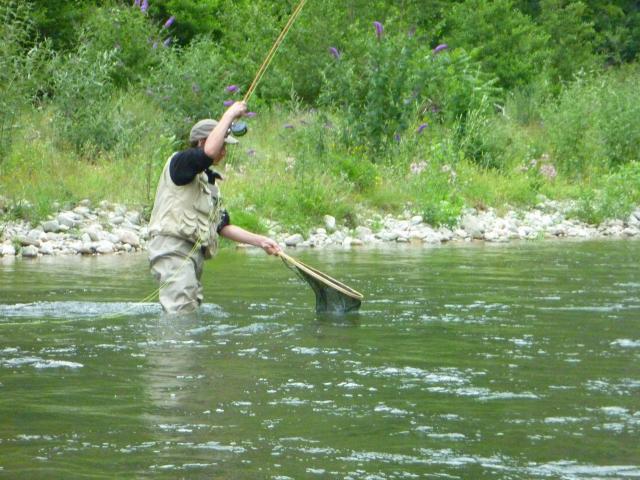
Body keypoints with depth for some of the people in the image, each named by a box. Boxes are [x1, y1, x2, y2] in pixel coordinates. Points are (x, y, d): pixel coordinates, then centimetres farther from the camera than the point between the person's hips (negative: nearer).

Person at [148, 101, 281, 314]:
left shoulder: (209, 182, 25)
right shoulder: (179, 163, -3)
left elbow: (223, 227, 24)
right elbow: (209, 152, -25)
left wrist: (260, 241, 16)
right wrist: (229, 115, -15)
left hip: (194, 255, 10)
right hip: (172, 248, -10)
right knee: (182, 313, -19)